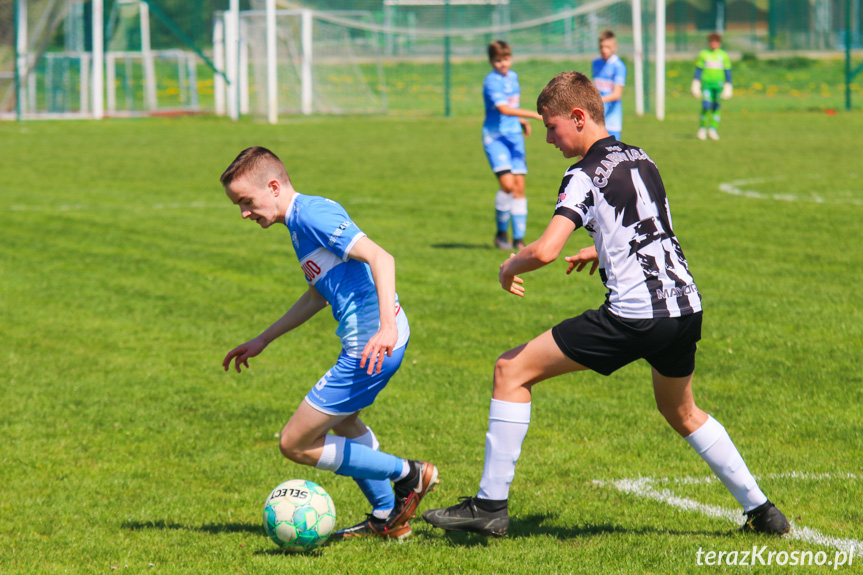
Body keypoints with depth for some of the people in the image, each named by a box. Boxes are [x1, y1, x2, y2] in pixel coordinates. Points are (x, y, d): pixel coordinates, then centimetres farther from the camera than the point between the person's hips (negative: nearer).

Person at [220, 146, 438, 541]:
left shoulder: (312, 214, -15)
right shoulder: (299, 223, 17)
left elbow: (380, 258, -25)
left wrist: (387, 327, -36)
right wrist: (263, 340, 34)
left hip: (373, 346, -11)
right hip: (367, 343, 11)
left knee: (295, 444, -4)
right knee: (341, 422, 36)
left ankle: (407, 475, 2)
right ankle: (388, 517, 43)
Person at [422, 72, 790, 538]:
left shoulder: (586, 176, -7)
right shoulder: (641, 161, 16)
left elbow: (545, 251, -18)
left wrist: (510, 267, 2)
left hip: (634, 316, -8)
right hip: (687, 306, 8)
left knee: (512, 371, 2)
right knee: (682, 413, 32)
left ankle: (491, 505, 0)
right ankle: (760, 510, 29)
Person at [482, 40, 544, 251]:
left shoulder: (513, 77, 13)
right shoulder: (492, 81, -13)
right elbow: (503, 108, -26)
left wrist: (522, 122, 11)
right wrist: (533, 114, -29)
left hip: (514, 136, 7)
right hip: (496, 136, -7)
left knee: (519, 186, 1)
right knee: (507, 184, -20)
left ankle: (518, 239, 6)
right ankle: (501, 233, -2)